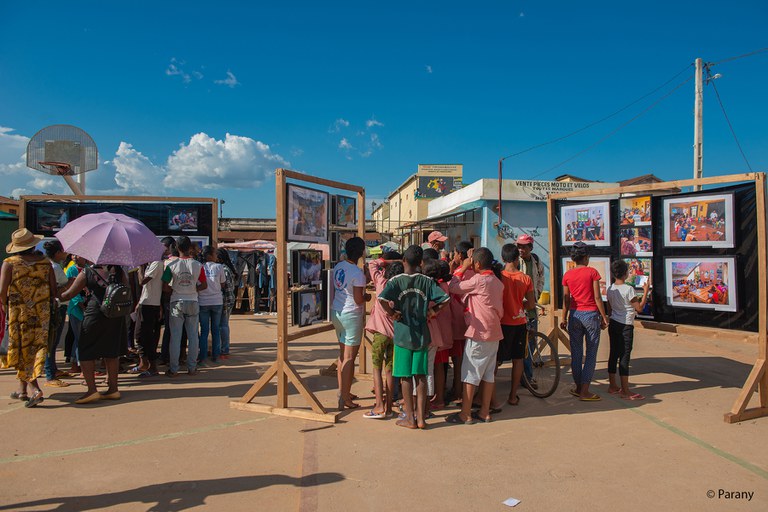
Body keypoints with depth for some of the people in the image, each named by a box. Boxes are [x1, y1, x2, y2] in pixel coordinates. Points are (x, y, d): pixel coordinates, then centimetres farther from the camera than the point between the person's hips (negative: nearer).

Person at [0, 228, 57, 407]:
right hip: (42, 314, 3)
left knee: (23, 351, 6)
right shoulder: (45, 262, 2)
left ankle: (34, 389, -6)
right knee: (35, 349, 13)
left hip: (19, 314, -2)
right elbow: (54, 290, 0)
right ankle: (22, 389, 23)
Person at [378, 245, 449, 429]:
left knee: (406, 377, 6)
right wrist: (432, 312, 3)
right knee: (421, 376, 9)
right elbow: (445, 299, -11)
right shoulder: (427, 281, -2)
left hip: (402, 334, -2)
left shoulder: (396, 281, -9)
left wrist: (392, 313, -10)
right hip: (422, 334, 2)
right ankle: (421, 417, 15)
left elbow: (382, 299, -26)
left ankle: (410, 417, 14)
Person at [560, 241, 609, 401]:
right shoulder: (592, 272, -6)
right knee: (591, 354, 3)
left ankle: (578, 387, 21)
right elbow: (597, 297, -8)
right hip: (591, 314, -4)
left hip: (574, 315, 4)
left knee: (576, 353, 11)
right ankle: (585, 391, 2)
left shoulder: (567, 275, 3)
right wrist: (604, 316, 0)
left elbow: (566, 299, 4)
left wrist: (564, 318, 12)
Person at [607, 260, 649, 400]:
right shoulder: (628, 289, -16)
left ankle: (612, 386, 20)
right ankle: (625, 391, -1)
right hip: (625, 326, -7)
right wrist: (646, 291, -8)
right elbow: (639, 308, -12)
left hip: (613, 324, 7)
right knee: (624, 356, -4)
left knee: (614, 354, 12)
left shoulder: (610, 289, 5)